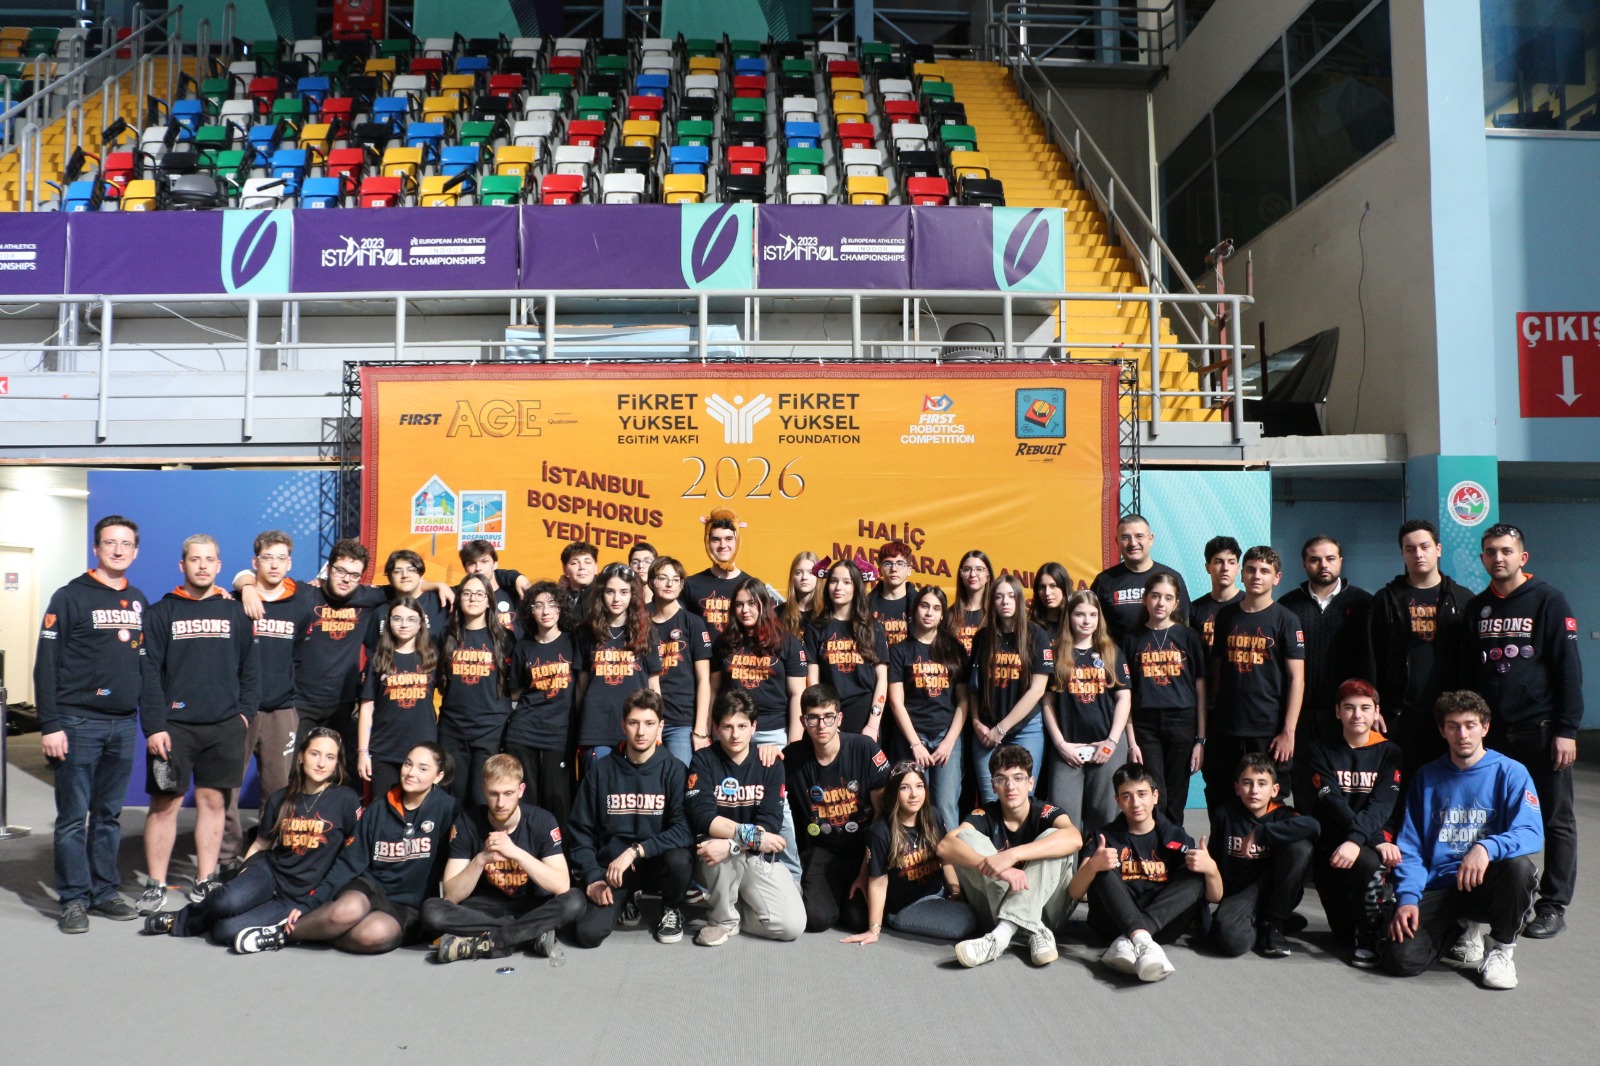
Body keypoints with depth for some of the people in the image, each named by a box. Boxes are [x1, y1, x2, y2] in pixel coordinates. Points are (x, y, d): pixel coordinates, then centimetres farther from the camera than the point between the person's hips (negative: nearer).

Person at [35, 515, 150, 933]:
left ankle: (104, 891, 18)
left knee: (110, 815, 10)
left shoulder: (139, 602, 12)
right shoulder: (71, 597, -3)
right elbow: (46, 664, -7)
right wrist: (50, 725, -12)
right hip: (78, 723, -5)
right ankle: (74, 899, 8)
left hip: (123, 725, 5)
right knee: (74, 816, 1)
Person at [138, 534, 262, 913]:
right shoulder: (161, 612, 3)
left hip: (224, 728, 2)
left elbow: (250, 669, 11)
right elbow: (149, 674, -3)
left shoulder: (234, 612, 10)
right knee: (164, 804, 0)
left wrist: (244, 712, 0)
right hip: (173, 727, -2)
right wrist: (154, 727, -10)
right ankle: (156, 885, 10)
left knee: (213, 802, 6)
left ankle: (205, 881, 14)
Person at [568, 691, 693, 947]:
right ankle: (627, 901, 14)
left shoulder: (674, 770, -7)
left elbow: (685, 829, -17)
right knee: (587, 934, -21)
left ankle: (672, 909, 1)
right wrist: (592, 878, -9)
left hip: (657, 862, -1)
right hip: (612, 866, 1)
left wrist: (635, 850, -26)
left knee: (678, 859, -35)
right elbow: (580, 831, 3)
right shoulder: (602, 771, -1)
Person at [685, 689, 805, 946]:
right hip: (716, 861, -2)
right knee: (726, 854, -38)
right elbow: (703, 818, -18)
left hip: (759, 859, 2)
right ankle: (724, 917, -9)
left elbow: (770, 823, -12)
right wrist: (752, 835, -26)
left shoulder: (770, 765, -1)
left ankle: (736, 909, 10)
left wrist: (731, 845, -29)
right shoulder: (703, 761, -6)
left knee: (792, 924, -19)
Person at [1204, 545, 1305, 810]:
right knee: (1220, 803, 7)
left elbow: (1297, 679, -5)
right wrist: (1210, 721, 8)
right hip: (1225, 730, 3)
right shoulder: (1226, 616, 9)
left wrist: (1288, 732, -11)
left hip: (1269, 732, -3)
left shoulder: (1286, 620, -1)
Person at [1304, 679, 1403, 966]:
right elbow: (1333, 804, -7)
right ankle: (1347, 933, -1)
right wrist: (1376, 840, -20)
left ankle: (1367, 940, -8)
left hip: (1375, 841, 0)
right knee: (1372, 865, -26)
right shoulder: (1320, 751, 6)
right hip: (1330, 843, 0)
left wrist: (1356, 840, -25)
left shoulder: (1389, 752, 7)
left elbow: (1382, 806, -7)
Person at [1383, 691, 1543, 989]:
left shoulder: (1511, 772, 0)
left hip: (1486, 884, -2)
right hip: (1438, 886, 2)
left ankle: (1501, 948, -6)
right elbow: (1410, 847, 6)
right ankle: (1463, 926, 15)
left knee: (1519, 865, -36)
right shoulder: (1428, 777, 9)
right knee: (1401, 959, -20)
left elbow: (1532, 833, -15)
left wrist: (1486, 848, -35)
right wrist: (1408, 897, -10)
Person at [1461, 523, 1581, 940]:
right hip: (1491, 730, 4)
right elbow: (1467, 671, 14)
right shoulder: (1476, 607, 10)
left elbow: (1569, 667, -8)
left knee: (1554, 819, 5)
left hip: (1540, 729, -4)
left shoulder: (1548, 600, -4)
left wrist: (1567, 729, -12)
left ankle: (1553, 905, 13)